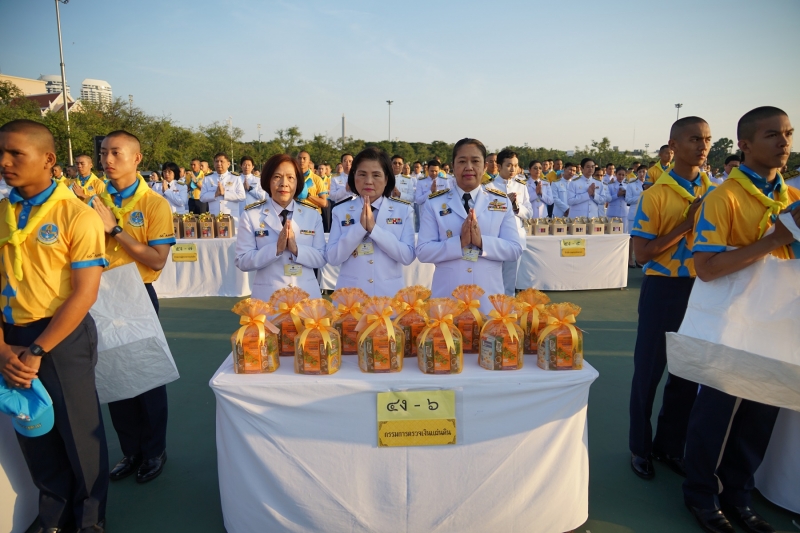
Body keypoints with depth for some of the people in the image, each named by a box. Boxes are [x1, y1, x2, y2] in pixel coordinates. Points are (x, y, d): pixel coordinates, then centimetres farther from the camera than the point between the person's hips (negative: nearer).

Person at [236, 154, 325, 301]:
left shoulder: (312, 215, 2)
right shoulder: (251, 215, -3)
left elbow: (321, 259, -1)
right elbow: (242, 262, -7)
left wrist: (296, 249, -18)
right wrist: (276, 248, -20)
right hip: (268, 296, -2)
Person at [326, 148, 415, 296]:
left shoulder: (403, 210, -1)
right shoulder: (341, 211, 1)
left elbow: (407, 257, -10)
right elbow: (332, 258, -6)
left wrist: (374, 228, -17)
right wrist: (360, 227, -17)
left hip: (389, 292, 0)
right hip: (350, 292, 1)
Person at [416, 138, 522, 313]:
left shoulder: (502, 202, 4)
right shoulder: (434, 203, 1)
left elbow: (515, 250, -2)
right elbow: (423, 251, -6)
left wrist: (482, 241, -18)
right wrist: (459, 242, -20)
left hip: (488, 297, 1)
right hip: (446, 297, -1)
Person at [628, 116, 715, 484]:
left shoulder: (714, 192, 5)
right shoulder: (656, 194, -10)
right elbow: (642, 253, -15)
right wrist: (687, 223, -19)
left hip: (701, 288, 5)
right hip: (664, 289, -5)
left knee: (689, 371, 13)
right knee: (649, 370, 6)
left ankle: (670, 444, 31)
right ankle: (640, 447, 24)